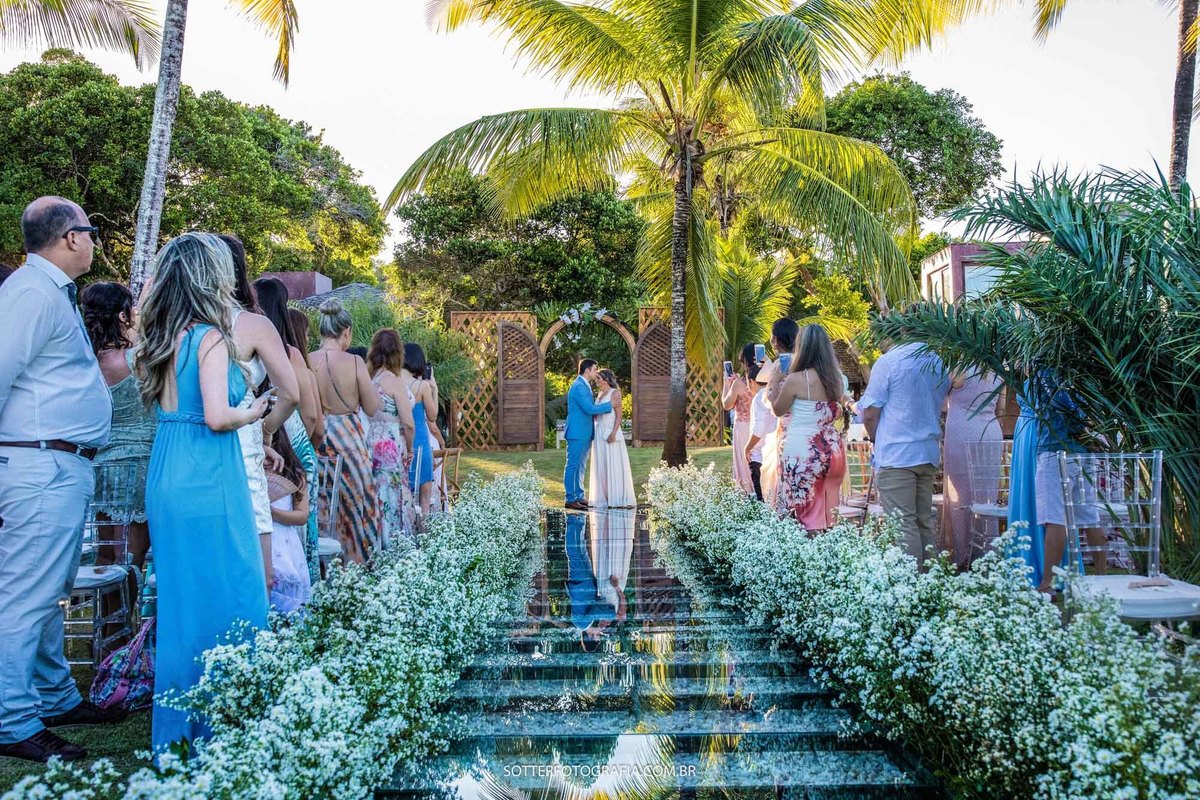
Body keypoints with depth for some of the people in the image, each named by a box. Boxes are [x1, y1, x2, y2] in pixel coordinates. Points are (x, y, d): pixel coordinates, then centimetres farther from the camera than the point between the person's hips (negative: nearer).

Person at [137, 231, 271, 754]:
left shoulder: (159, 339, 11)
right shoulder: (210, 338, -12)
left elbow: (157, 404, 14)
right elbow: (217, 416, -20)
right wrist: (252, 413, -1)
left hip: (166, 481, 9)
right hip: (208, 483, -8)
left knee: (179, 601, 16)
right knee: (222, 599, 2)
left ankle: (175, 732, 28)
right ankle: (214, 725, 12)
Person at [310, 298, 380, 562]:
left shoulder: (307, 361, -4)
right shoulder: (353, 362, -12)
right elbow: (372, 409, -7)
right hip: (348, 438, -3)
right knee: (353, 501, 12)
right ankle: (356, 562, 20)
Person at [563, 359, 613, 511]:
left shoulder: (585, 385, 16)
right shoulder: (579, 387, -17)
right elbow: (589, 409, -22)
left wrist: (598, 411, 3)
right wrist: (610, 405, -15)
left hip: (585, 433, 10)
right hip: (577, 433, -10)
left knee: (580, 466, 14)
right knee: (573, 466, -5)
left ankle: (579, 496, 21)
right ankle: (570, 499, -2)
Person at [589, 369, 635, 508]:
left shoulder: (615, 393, -6)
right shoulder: (601, 394, 16)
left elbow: (619, 415, -12)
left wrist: (613, 433, -20)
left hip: (610, 433, -8)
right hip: (599, 433, 8)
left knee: (614, 464, -5)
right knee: (601, 465, 6)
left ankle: (617, 498, -2)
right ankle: (604, 497, 10)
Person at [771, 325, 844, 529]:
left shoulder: (796, 379, -14)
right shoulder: (834, 378, 6)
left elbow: (777, 410, 1)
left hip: (802, 451, -7)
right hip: (830, 449, 7)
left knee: (798, 513, 1)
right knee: (823, 511, 14)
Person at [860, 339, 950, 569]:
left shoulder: (888, 362, -12)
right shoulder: (939, 362, 7)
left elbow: (870, 414, -10)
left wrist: (878, 442, 8)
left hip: (896, 455, -6)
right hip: (929, 453, 6)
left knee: (903, 524, -3)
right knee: (924, 521, 13)